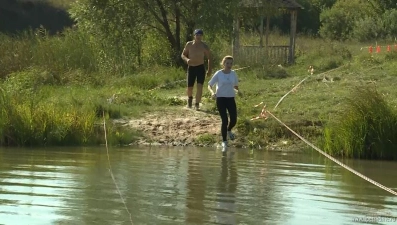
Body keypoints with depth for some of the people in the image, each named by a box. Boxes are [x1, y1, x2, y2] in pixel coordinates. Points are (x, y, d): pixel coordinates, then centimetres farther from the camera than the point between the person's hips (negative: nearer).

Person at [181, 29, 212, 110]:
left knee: (200, 86, -16)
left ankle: (197, 104, -9)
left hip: (200, 68, -1)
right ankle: (190, 98, 38)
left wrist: (209, 70, -1)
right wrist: (187, 59, -17)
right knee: (189, 87, 4)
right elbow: (183, 55, 6)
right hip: (191, 68, 1)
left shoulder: (204, 46, -4)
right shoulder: (189, 44, -2)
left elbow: (209, 58, 4)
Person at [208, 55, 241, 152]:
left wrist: (238, 91, -7)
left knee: (234, 120, -1)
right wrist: (212, 92, -23)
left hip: (231, 98, 4)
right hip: (221, 98, -4)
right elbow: (209, 85, -3)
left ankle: (229, 131, 36)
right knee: (224, 120, -11)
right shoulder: (218, 74, -6)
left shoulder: (233, 74, 4)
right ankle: (224, 142, -1)